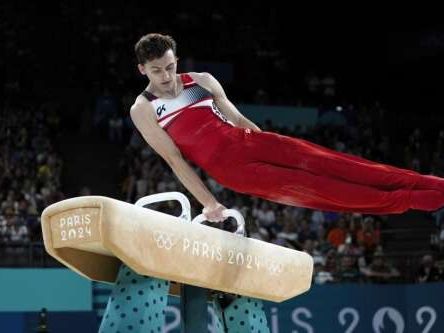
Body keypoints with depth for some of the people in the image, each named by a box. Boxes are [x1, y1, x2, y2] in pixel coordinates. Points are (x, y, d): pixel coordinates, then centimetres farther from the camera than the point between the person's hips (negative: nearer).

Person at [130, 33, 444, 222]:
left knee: (325, 162, -10)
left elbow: (238, 119, 14)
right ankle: (405, 200, -17)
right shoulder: (143, 110, -2)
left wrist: (266, 144, 11)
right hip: (228, 168, -4)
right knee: (305, 187, -14)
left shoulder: (201, 81, 10)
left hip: (246, 141, 4)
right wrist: (208, 203, -8)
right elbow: (175, 160, -4)